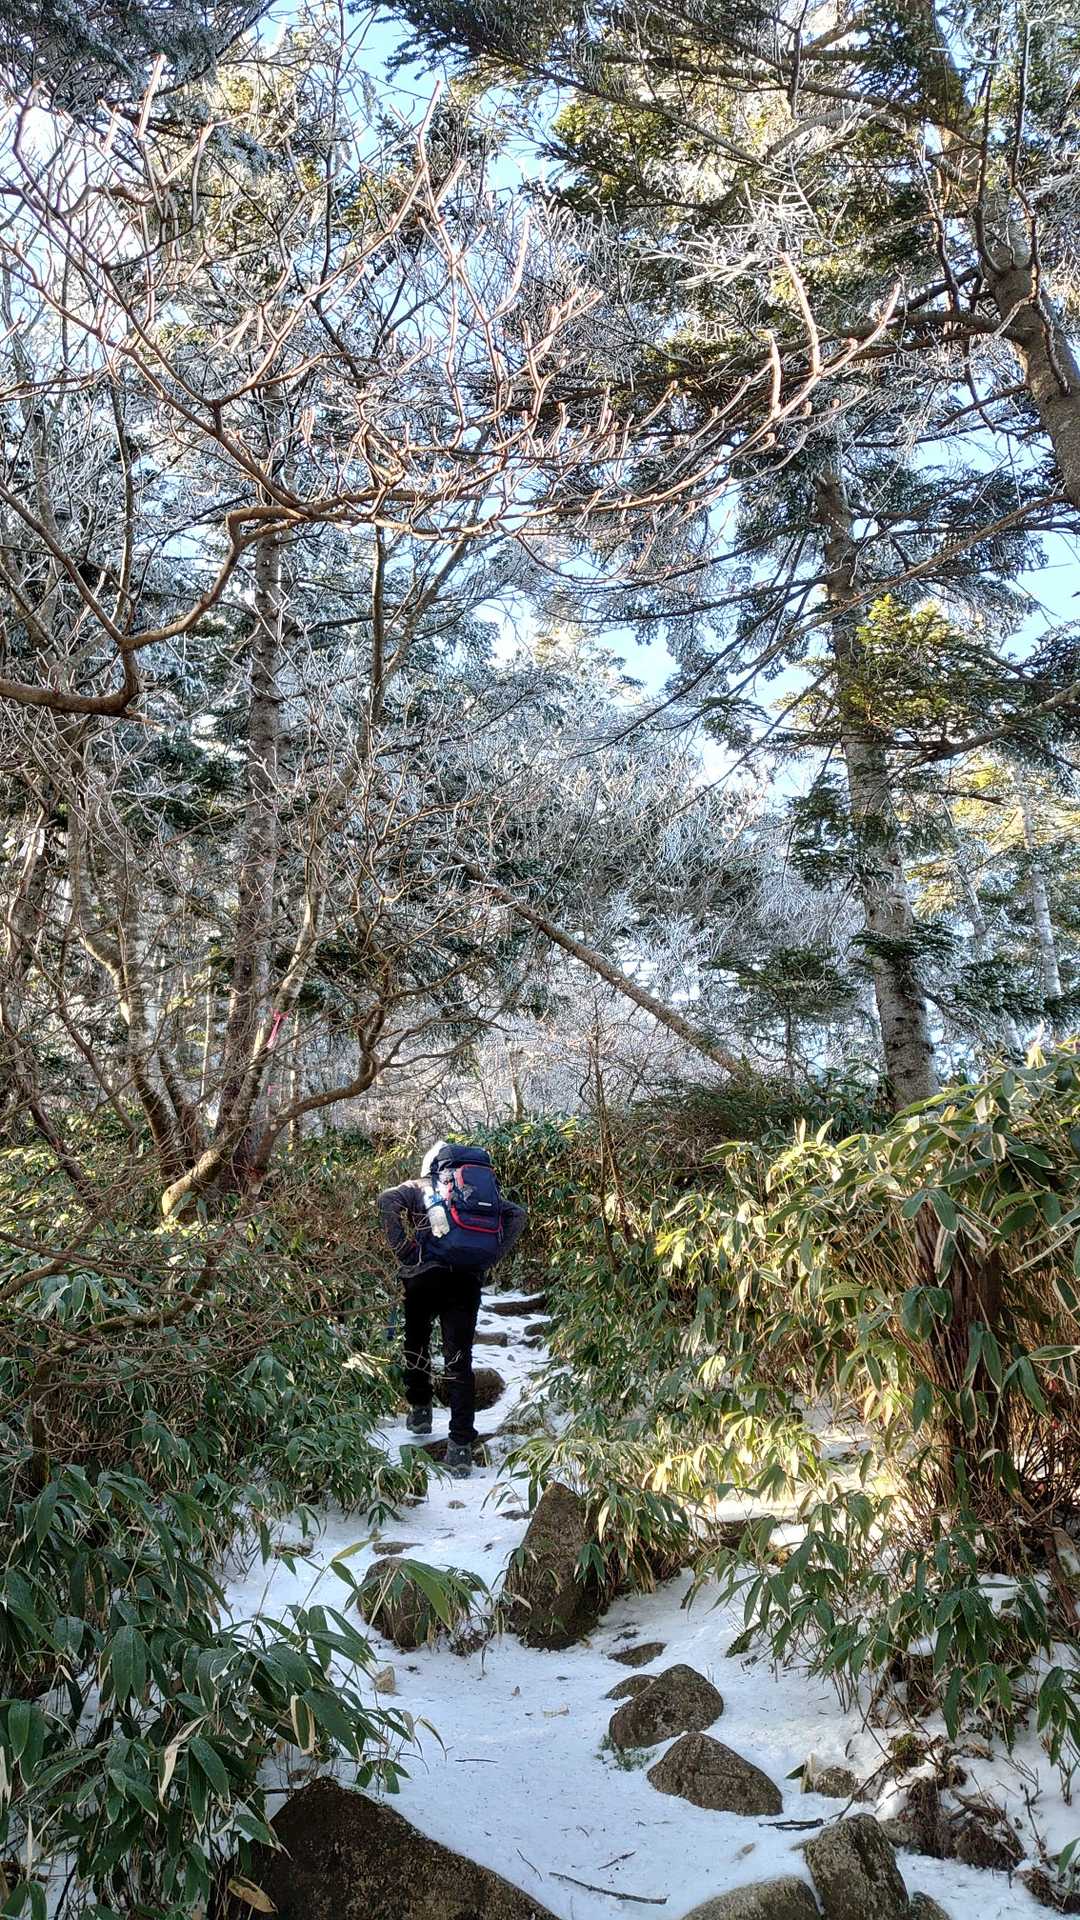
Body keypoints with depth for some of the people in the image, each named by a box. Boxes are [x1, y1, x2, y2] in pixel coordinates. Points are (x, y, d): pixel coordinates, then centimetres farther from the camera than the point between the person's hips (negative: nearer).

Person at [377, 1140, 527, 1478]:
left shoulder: (421, 1186, 13)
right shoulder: (485, 1189, 23)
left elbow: (387, 1201, -7)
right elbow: (518, 1215, 14)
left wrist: (405, 1250, -5)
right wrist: (490, 1257, 9)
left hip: (425, 1272, -2)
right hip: (469, 1278, 2)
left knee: (416, 1343, 23)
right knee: (459, 1359, 4)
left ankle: (420, 1411, 31)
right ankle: (461, 1445, -3)